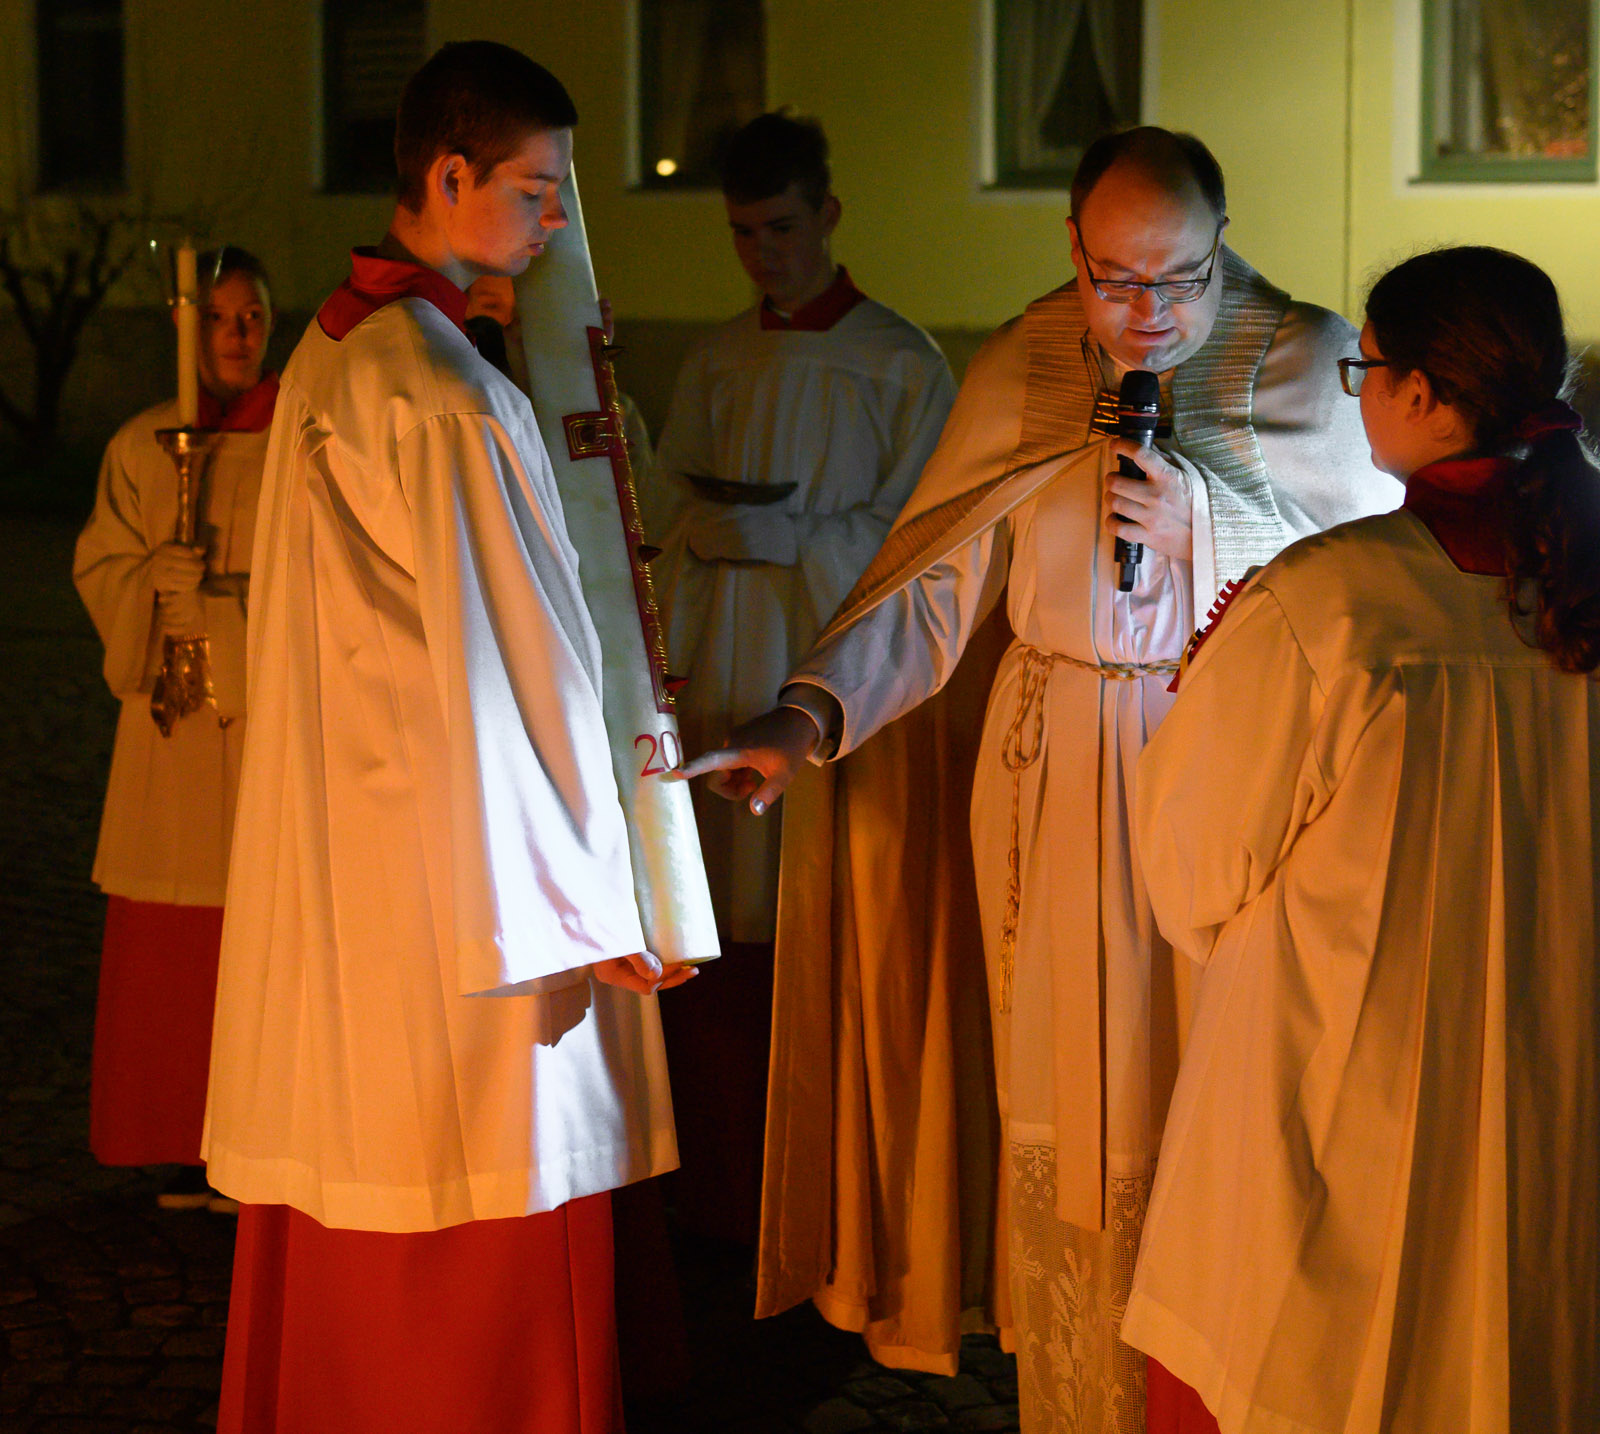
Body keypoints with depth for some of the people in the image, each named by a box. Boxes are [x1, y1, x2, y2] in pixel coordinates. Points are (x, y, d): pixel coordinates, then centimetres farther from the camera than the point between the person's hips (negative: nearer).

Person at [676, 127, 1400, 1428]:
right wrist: (805, 717, -16)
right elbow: (931, 586, -3)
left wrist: (1203, 526, -18)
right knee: (1073, 1108, 8)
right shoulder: (1021, 374, 2)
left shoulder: (1313, 368, -3)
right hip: (1065, 785, 2)